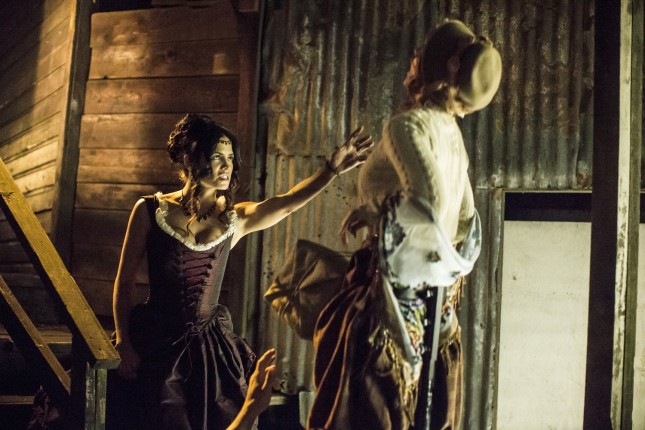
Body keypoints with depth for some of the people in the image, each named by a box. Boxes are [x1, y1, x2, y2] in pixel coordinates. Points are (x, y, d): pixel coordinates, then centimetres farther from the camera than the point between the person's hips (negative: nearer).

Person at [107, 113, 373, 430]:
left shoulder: (235, 219, 1)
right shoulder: (150, 211, -5)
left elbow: (288, 203, -17)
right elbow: (124, 282, -1)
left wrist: (332, 168, -33)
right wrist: (123, 345, -6)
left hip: (211, 345, 3)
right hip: (155, 344, -2)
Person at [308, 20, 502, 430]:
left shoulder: (407, 126, -14)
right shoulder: (451, 132, 12)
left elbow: (429, 204, -29)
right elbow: (465, 220, 19)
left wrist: (372, 214, -14)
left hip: (397, 290, -8)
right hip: (434, 296, 8)